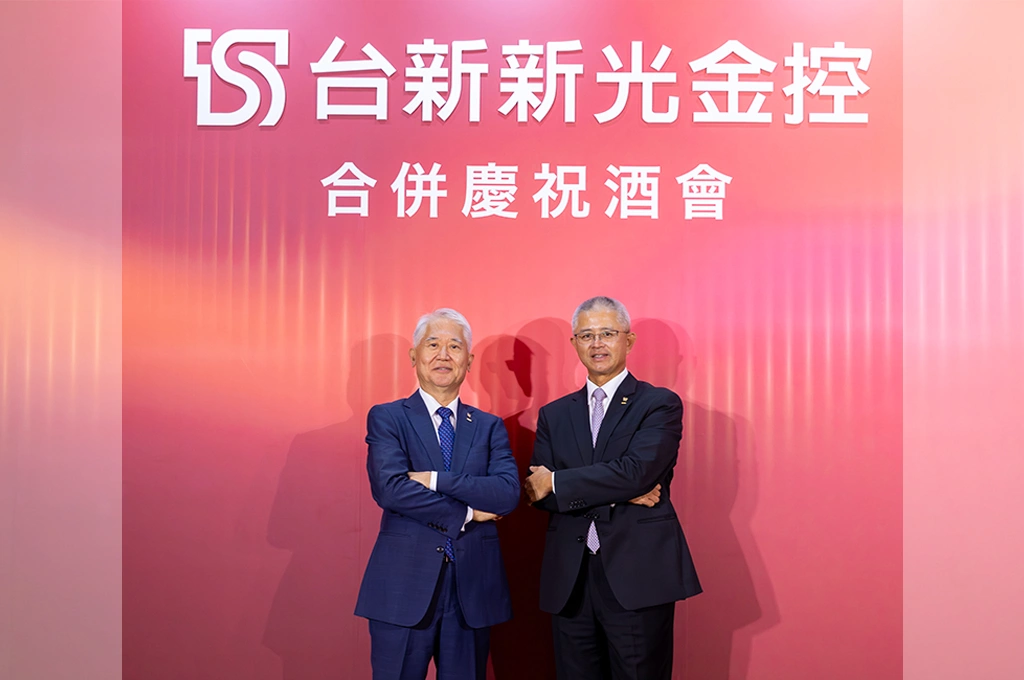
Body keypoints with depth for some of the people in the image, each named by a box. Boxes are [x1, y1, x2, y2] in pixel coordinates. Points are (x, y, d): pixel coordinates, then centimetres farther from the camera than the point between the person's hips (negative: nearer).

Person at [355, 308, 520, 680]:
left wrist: (435, 480, -17)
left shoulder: (490, 426, 8)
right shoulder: (386, 418, 1)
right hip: (404, 584, -2)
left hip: (473, 588, 3)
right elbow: (389, 489, -15)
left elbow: (508, 493, -8)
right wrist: (466, 513, -12)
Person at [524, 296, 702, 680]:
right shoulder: (554, 415, 12)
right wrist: (619, 496, -11)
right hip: (570, 580, 4)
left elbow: (635, 472, -15)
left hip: (638, 577, -3)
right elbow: (536, 493, 1)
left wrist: (556, 483, -8)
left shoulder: (660, 404, 0)